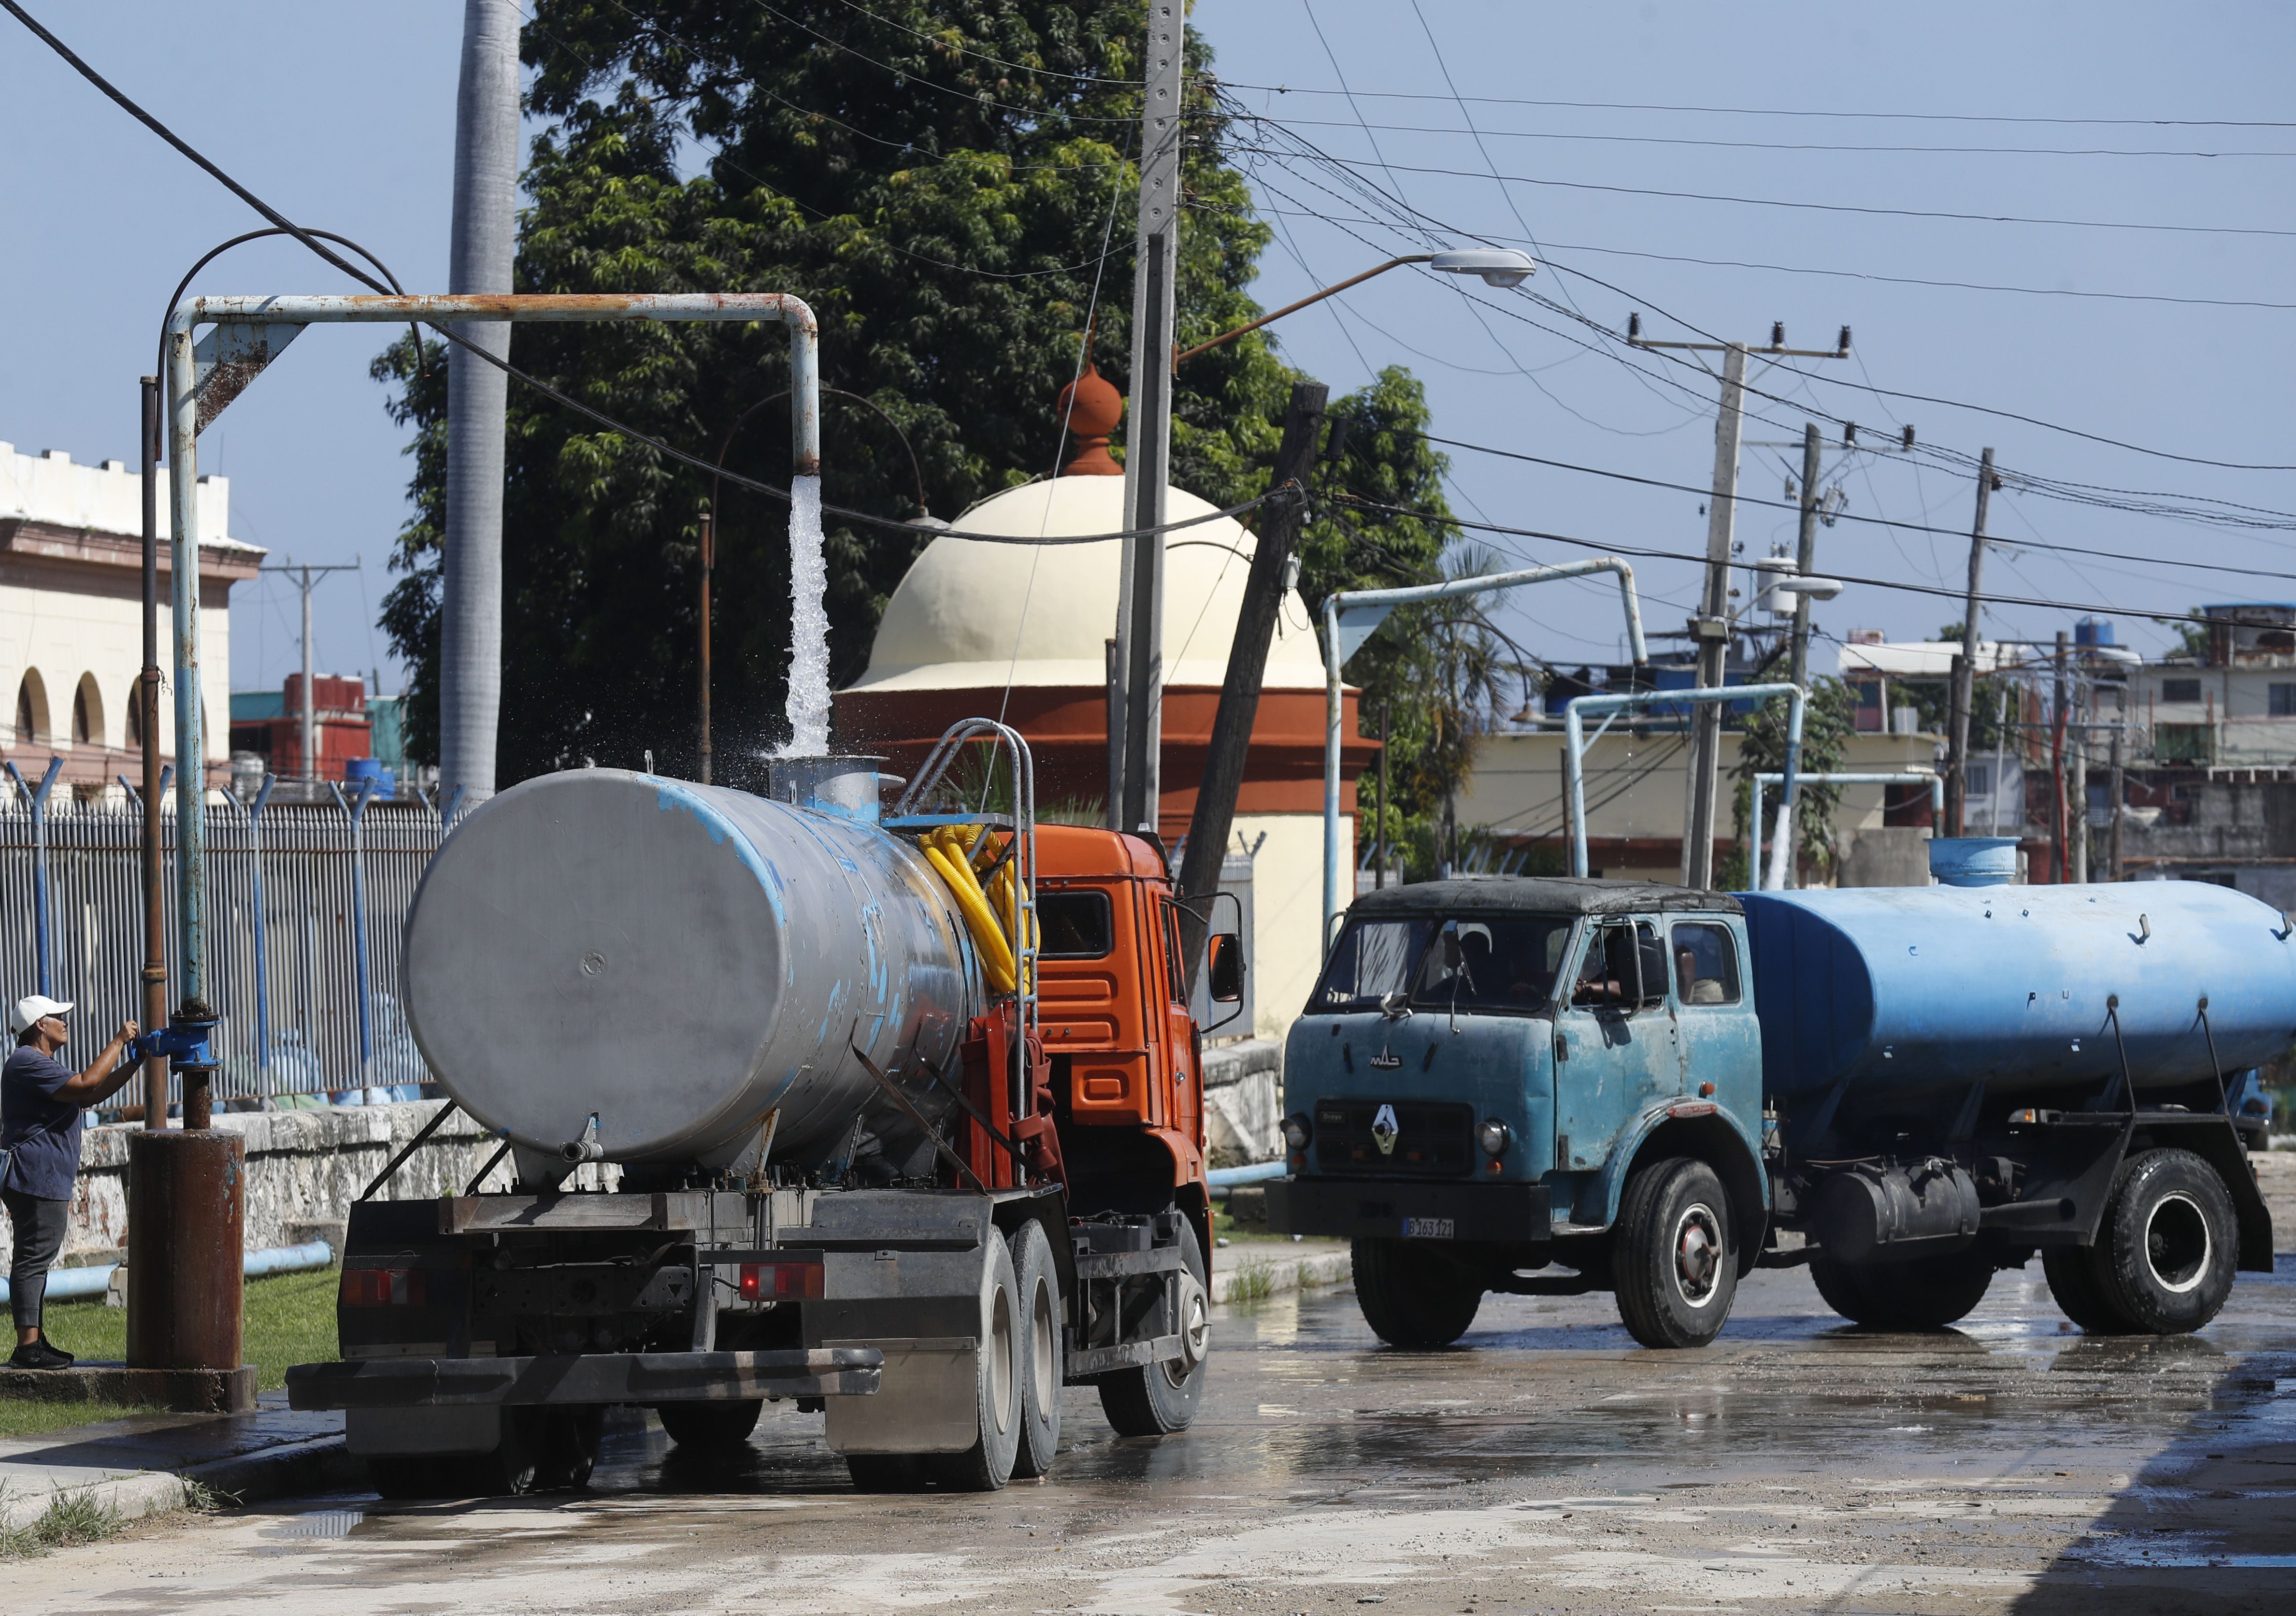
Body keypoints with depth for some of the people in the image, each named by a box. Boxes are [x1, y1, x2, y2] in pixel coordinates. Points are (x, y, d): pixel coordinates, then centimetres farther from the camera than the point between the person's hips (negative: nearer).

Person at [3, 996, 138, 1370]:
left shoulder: (41, 1065, 23)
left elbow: (91, 1097, 27)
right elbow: (87, 1085, -23)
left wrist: (134, 1063, 20)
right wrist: (118, 1042, -13)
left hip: (46, 1181, 12)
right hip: (35, 1179, -12)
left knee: (35, 1260, 13)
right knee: (33, 1258, -12)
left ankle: (33, 1343, 17)